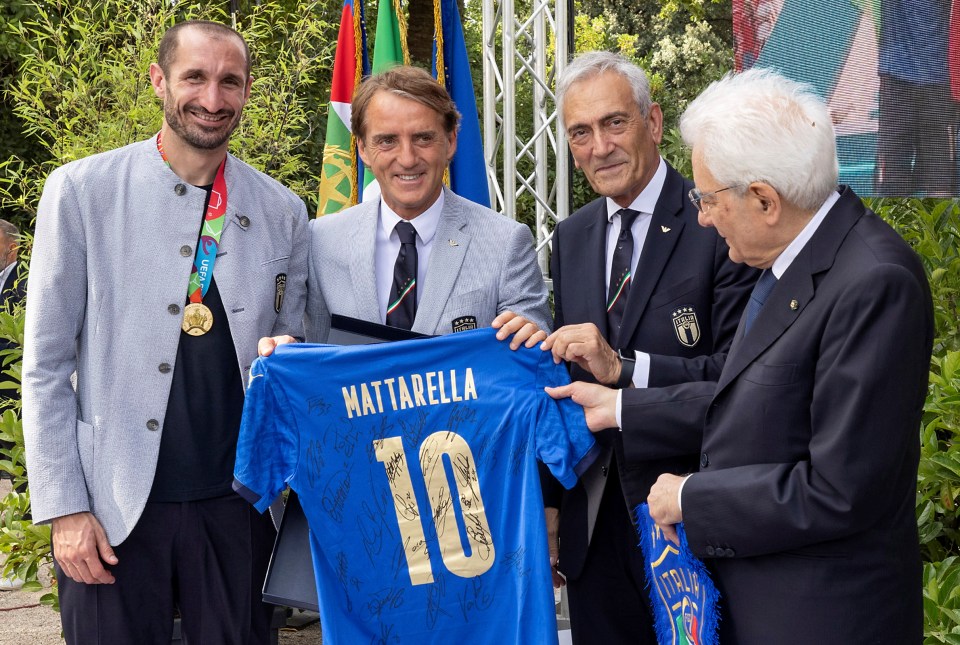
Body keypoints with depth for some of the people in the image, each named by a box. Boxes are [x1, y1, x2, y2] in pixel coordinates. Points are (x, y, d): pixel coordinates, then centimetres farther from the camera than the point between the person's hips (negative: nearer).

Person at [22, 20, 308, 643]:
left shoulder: (283, 211, 4)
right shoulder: (81, 190, -2)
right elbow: (46, 364, -2)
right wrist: (64, 507, -6)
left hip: (237, 502, 2)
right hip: (112, 508, -2)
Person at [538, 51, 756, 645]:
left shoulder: (717, 223, -11)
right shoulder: (572, 238, 9)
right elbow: (566, 377, 13)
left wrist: (624, 367, -26)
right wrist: (549, 501, 10)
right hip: (592, 520, 6)